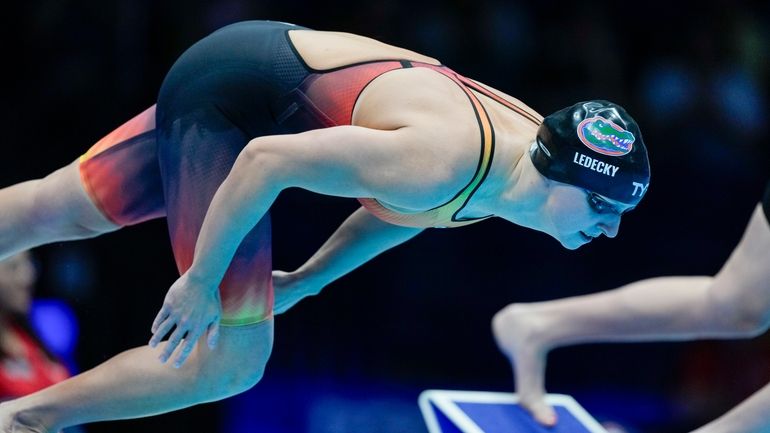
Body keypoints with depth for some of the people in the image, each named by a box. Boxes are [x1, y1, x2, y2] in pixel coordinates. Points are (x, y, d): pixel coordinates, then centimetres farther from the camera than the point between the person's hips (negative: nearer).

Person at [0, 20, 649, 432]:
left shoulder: (533, 143, -6)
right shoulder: (439, 166, -35)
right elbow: (268, 159, -32)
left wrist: (308, 280, 19)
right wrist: (201, 280, -22)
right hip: (225, 97, -9)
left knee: (64, 210, 18)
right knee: (229, 363, -5)